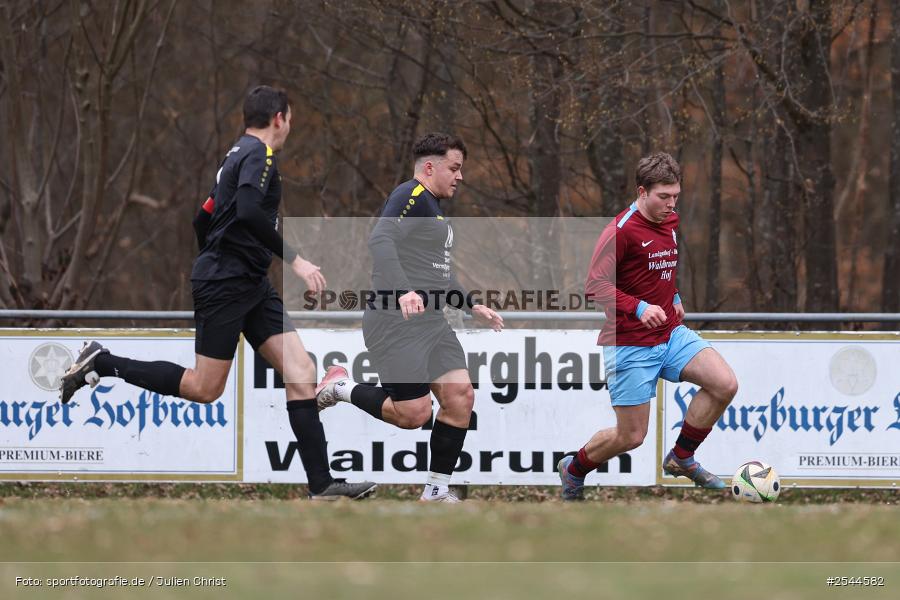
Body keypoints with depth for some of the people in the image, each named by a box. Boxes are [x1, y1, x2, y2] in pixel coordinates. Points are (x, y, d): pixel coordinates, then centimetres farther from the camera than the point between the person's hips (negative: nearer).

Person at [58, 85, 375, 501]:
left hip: (251, 286, 10)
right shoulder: (259, 154, -11)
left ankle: (322, 486, -7)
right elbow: (249, 212, -28)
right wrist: (295, 260, -25)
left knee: (301, 374, -1)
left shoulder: (238, 155, 18)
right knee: (204, 389, -5)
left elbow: (204, 220, 23)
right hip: (225, 284, -10)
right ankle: (99, 363, 6)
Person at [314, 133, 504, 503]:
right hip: (395, 322, -10)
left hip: (431, 323, 10)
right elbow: (380, 239, -26)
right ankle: (341, 388, 11)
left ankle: (437, 492, 3)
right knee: (413, 414, -12)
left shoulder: (434, 208, 22)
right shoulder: (411, 195, -10)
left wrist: (472, 306, 31)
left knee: (460, 397, -3)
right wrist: (402, 291, -38)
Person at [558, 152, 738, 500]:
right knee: (631, 436, -3)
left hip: (670, 334, 7)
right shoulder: (621, 231, -18)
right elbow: (595, 286, -23)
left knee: (724, 384, -12)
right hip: (630, 346, -7)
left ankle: (681, 458, 7)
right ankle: (573, 470, 26)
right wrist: (639, 308, -33)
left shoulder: (670, 222, 8)